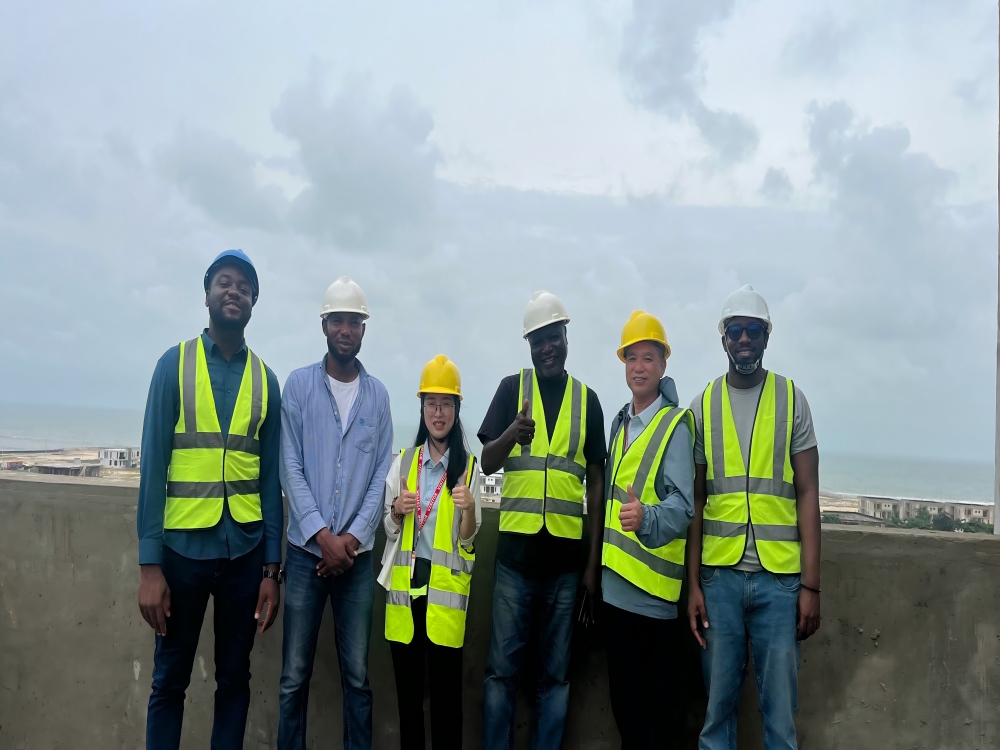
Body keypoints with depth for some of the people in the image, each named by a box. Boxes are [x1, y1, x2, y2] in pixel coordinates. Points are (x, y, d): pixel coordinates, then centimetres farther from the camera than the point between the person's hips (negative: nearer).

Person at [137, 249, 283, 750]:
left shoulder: (265, 379, 6)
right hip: (184, 544, -2)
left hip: (245, 548, 2)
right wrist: (149, 565, -10)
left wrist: (272, 568, 4)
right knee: (169, 680, 8)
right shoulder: (174, 364, 0)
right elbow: (153, 466, -4)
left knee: (235, 679, 11)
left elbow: (270, 477, 7)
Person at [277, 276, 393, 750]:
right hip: (306, 550, -1)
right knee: (295, 676, 3)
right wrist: (323, 536, -11)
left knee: (357, 675, 7)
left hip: (358, 553, 1)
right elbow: (291, 469, -4)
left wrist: (353, 537, -8)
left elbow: (382, 475, 4)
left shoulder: (377, 395, 6)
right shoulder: (299, 384, 1)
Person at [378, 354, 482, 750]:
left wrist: (469, 508, -21)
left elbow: (467, 538, -1)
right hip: (405, 580, 3)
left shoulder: (469, 466, 1)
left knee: (446, 683, 0)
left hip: (446, 583, -3)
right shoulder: (403, 461, 9)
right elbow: (389, 529, 14)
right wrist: (397, 510, -7)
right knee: (407, 681, 8)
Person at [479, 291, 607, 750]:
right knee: (501, 668, 2)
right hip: (516, 551, -1)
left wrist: (593, 559, 6)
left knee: (555, 673, 9)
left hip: (566, 555, 1)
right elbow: (487, 464, -2)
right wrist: (511, 433, -25)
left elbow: (595, 482, 9)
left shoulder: (587, 399, 8)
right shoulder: (512, 388, 4)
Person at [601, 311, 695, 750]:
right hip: (616, 578, 7)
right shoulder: (619, 422, 14)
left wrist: (647, 519, -40)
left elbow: (682, 503, -21)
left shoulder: (676, 424, -10)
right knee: (622, 689, 17)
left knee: (656, 695, 3)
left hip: (653, 582, -7)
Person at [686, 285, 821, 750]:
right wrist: (693, 583, 2)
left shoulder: (791, 399, 4)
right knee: (718, 703, 7)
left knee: (780, 707, 4)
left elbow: (807, 494, 1)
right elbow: (695, 500, 8)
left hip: (779, 575, -1)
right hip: (719, 574, 1)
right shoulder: (703, 406, 7)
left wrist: (811, 584, -4)